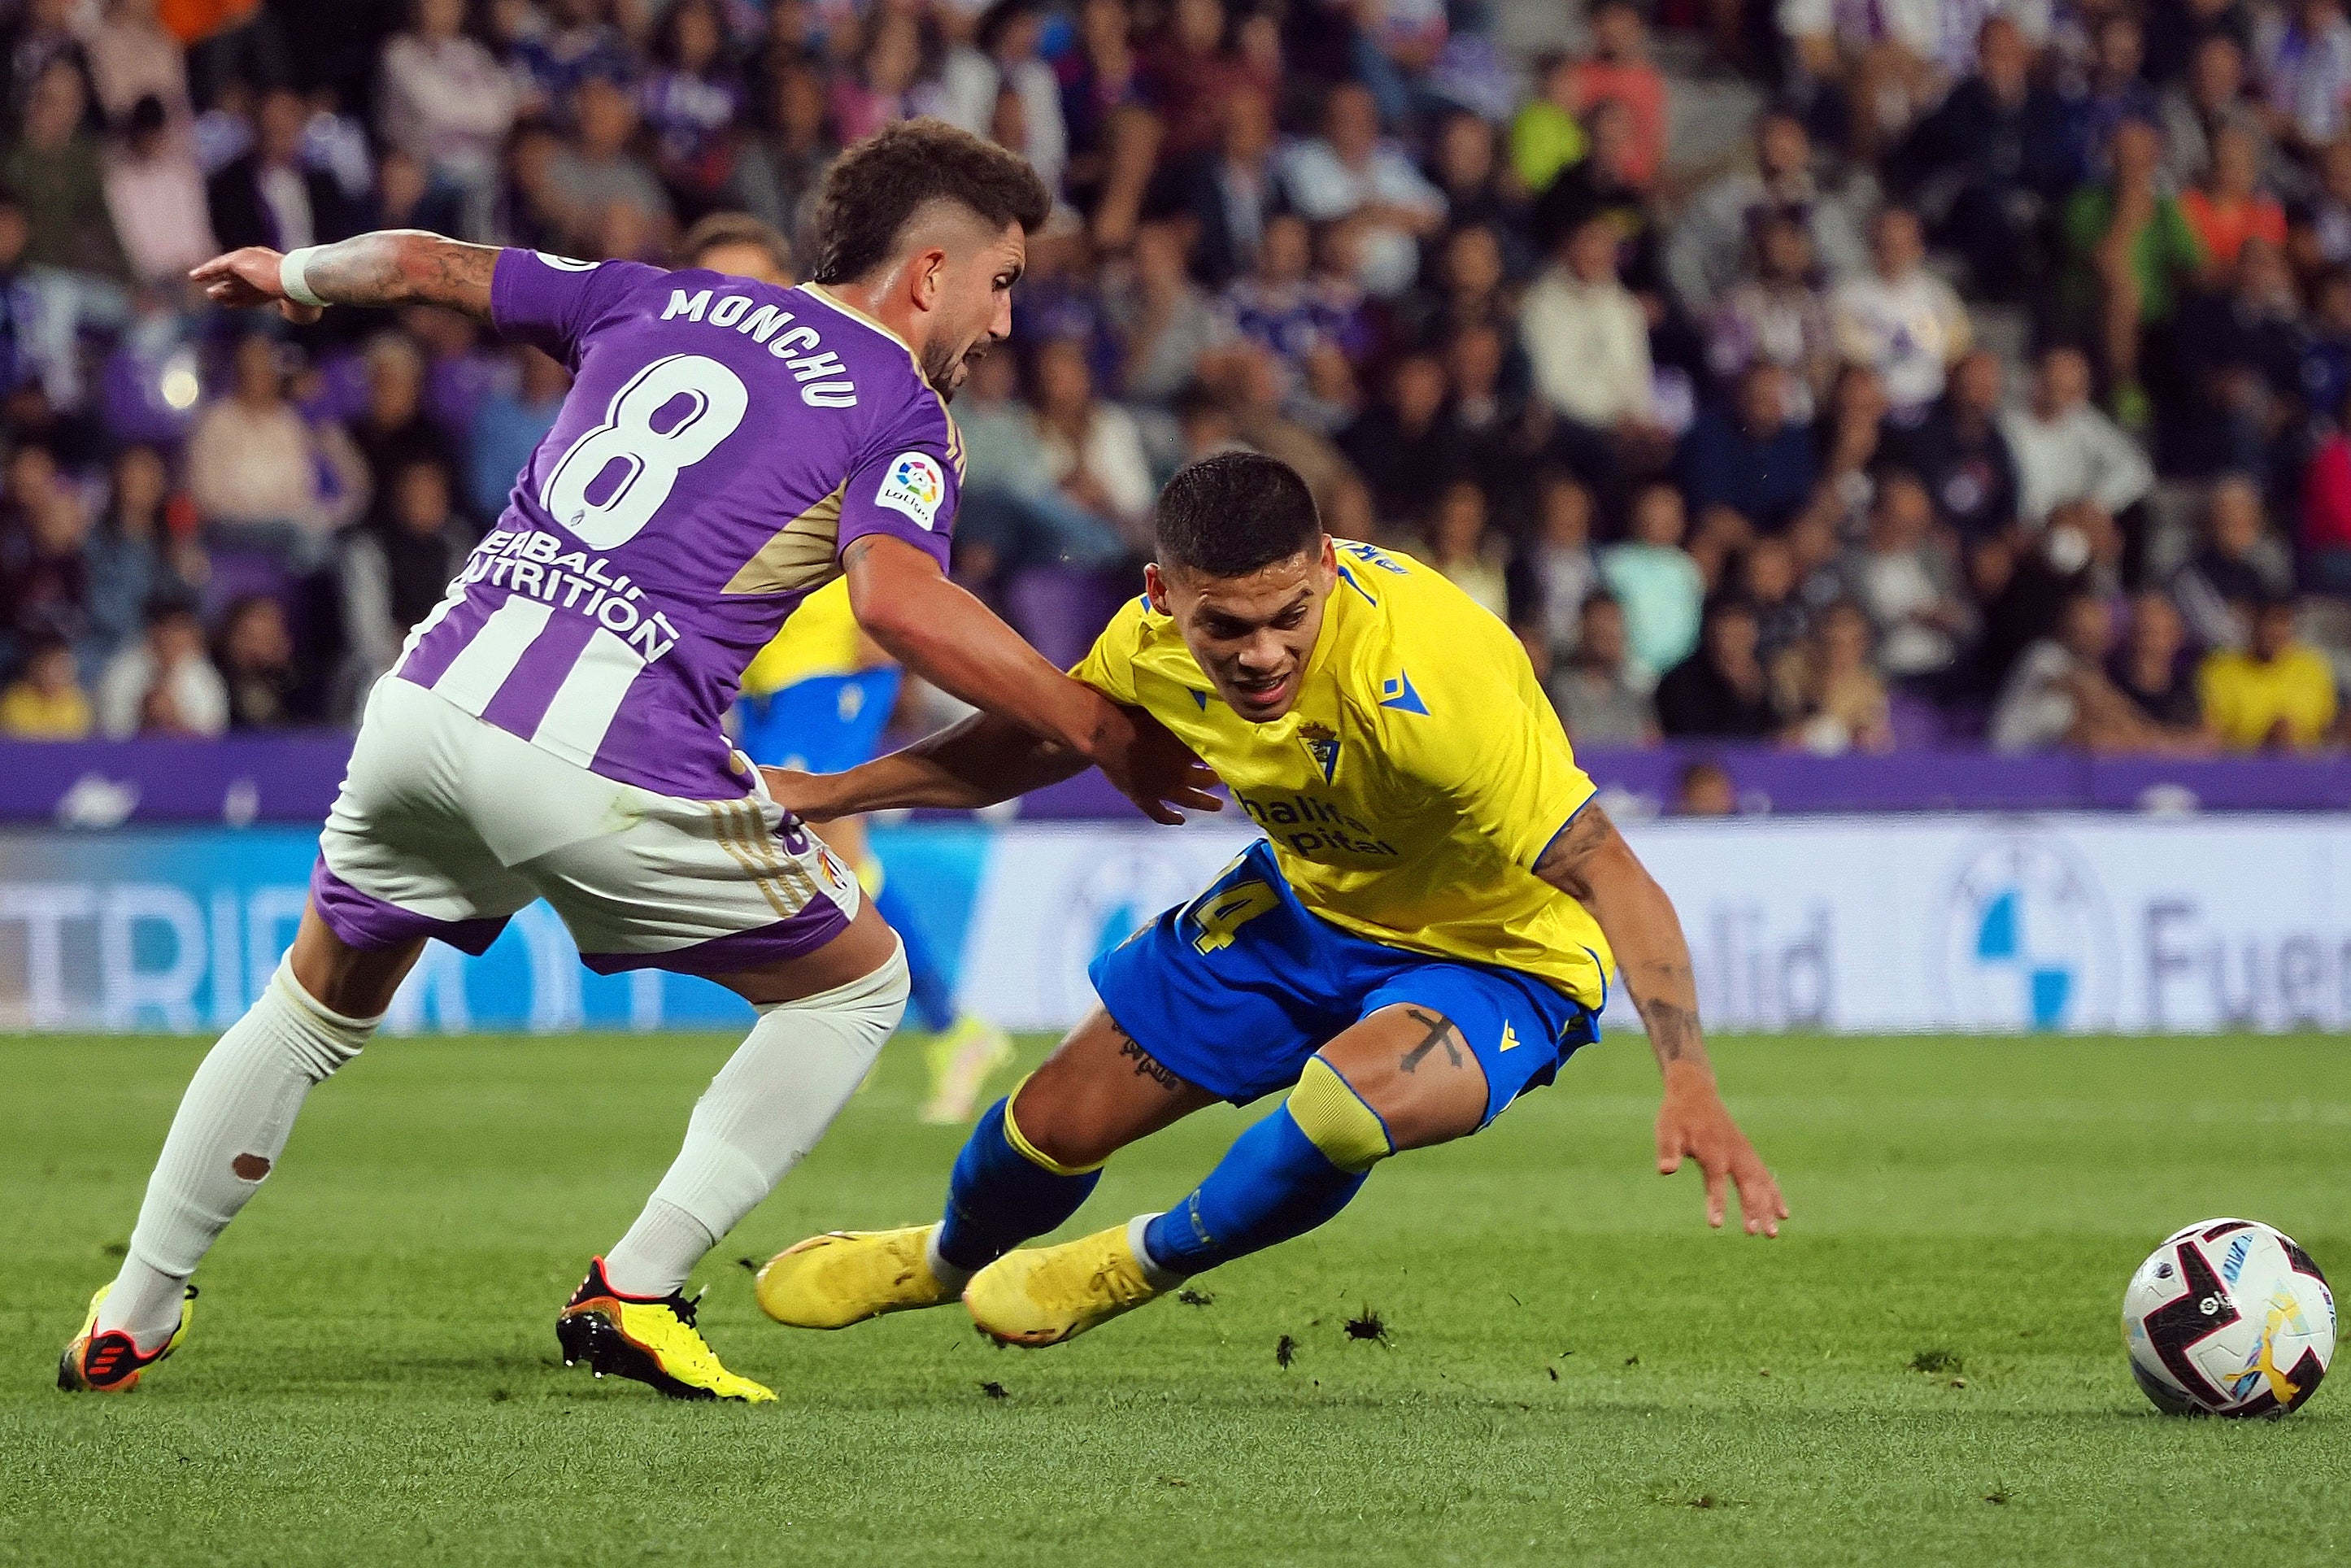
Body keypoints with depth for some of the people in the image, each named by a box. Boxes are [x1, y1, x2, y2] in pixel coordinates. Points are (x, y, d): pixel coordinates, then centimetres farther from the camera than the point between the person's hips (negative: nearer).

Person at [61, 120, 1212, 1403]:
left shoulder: (664, 302, 21)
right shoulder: (897, 412, 3)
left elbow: (424, 265, 28)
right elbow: (897, 601, -16)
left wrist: (293, 275, 48)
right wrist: (1101, 732, -10)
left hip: (428, 704, 6)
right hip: (609, 767, -6)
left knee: (320, 1006, 28)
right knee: (858, 983, 15)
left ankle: (131, 1316, 30)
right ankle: (634, 1292, 5)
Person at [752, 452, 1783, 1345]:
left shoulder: (1421, 686, -40)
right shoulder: (1158, 637, -19)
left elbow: (1611, 877, -37)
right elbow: (1041, 738, 5)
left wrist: (1689, 1084, -47)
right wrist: (830, 792, 3)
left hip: (1495, 953, -6)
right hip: (1310, 902, 6)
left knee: (1349, 1101, -36)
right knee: (1060, 1119, 9)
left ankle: (1142, 1268, -1)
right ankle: (944, 1262, 50)